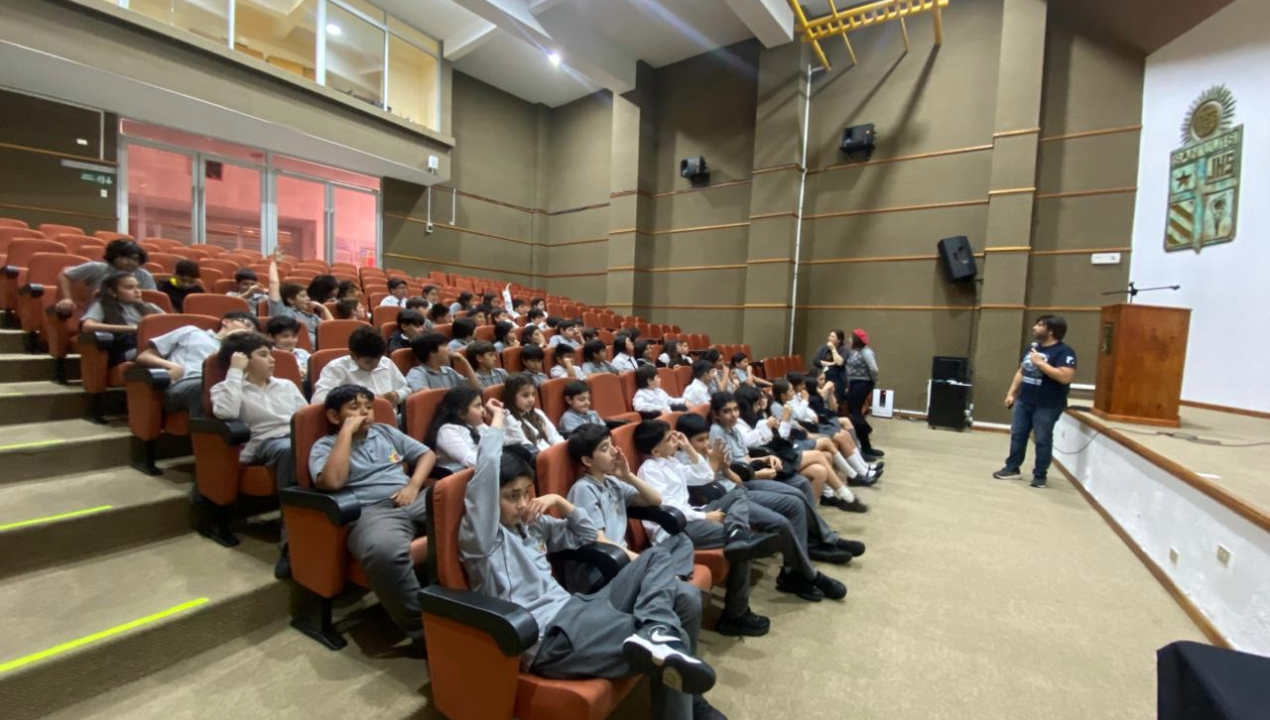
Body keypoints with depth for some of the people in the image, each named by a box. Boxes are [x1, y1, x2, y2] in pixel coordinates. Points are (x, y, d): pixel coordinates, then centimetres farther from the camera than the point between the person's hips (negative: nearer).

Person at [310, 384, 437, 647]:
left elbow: (427, 454, 22)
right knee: (385, 551, -42)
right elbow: (332, 482, -12)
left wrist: (414, 484, 3)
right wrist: (348, 431, -6)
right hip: (372, 511, -4)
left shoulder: (386, 431, 23)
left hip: (415, 500, 5)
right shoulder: (324, 446, 10)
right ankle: (423, 628, -23)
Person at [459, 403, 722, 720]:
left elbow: (587, 534, 23)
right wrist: (497, 419, -5)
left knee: (656, 558, 0)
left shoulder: (532, 525, 19)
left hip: (577, 607, 10)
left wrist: (559, 501, 8)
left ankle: (655, 633, -16)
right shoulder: (479, 538, -5)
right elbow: (487, 467, -20)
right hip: (549, 635, -9)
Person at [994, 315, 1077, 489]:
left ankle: (1040, 476, 14)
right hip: (1023, 401, 7)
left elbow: (1065, 377, -25)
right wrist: (1011, 393, 13)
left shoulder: (1064, 352, -12)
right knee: (1017, 435, 11)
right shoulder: (1033, 347, 11)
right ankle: (1012, 469, 22)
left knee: (1043, 440, 3)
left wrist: (1040, 363, -23)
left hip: (1047, 406, -7)